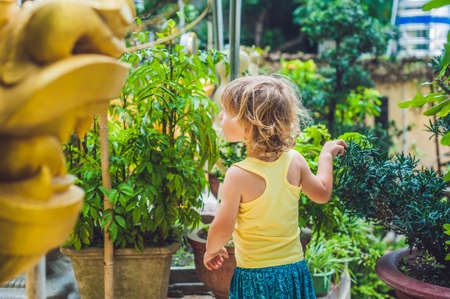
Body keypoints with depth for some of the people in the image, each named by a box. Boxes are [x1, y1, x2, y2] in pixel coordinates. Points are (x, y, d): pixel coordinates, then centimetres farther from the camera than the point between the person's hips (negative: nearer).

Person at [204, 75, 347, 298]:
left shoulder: (238, 175, -21)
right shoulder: (295, 162, -6)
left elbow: (222, 230, -16)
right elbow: (322, 194, 11)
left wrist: (211, 250, 6)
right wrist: (326, 154, 25)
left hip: (254, 278, -5)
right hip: (294, 269, 5)